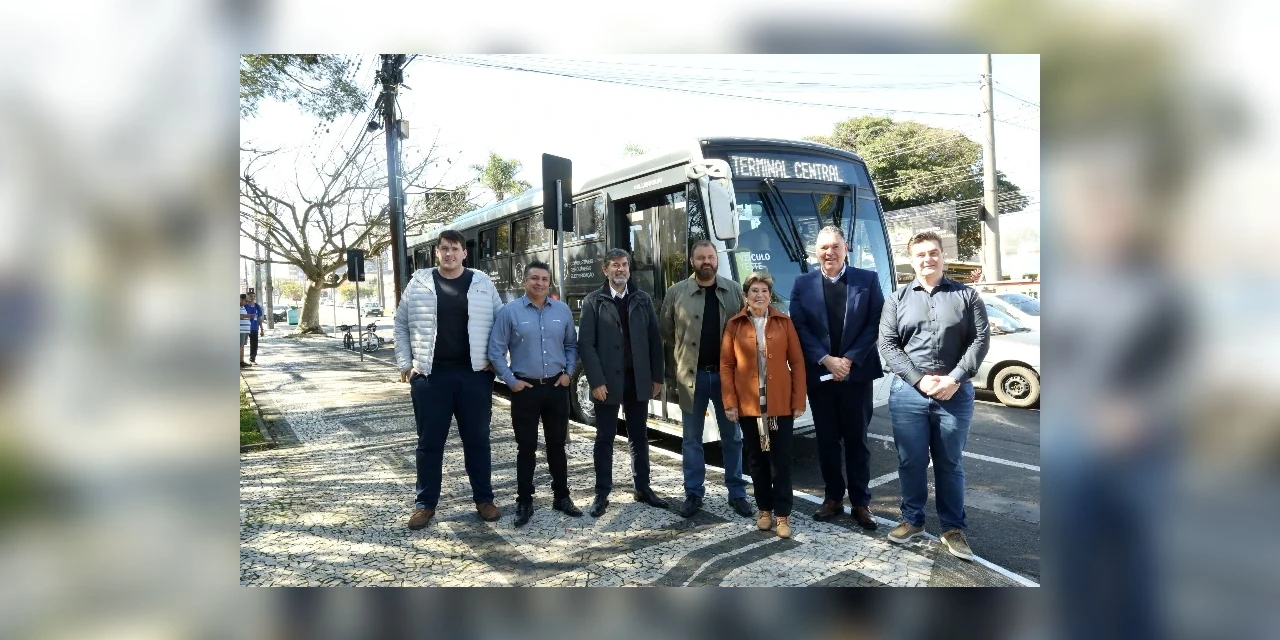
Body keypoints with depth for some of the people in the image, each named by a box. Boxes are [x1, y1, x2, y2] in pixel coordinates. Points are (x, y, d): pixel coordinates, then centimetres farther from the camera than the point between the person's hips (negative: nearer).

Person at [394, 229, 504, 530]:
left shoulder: (483, 284, 4)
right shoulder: (418, 283, 4)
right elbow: (401, 325, 10)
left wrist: (494, 360, 1)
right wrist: (405, 364, 3)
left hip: (475, 374, 0)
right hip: (430, 375, 0)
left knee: (477, 440, 9)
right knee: (429, 442, 7)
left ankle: (484, 499, 22)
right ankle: (425, 503, 19)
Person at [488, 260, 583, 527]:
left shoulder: (562, 310, 4)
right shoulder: (510, 311, -5)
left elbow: (571, 345, 13)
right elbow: (495, 351, -4)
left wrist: (568, 372, 2)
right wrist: (511, 381, -8)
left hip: (557, 387, 3)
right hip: (525, 388, -2)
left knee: (557, 445, 11)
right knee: (526, 448, 4)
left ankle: (561, 497, 24)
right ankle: (524, 503, 14)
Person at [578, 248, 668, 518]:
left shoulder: (643, 300, 6)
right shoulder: (593, 301, -2)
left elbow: (655, 340, 6)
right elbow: (586, 344, -8)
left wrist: (657, 377, 2)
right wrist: (596, 381, -15)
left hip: (638, 380, 3)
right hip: (608, 381, -3)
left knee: (639, 436, 13)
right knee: (605, 438, 5)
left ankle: (642, 488, 25)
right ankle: (602, 494, 14)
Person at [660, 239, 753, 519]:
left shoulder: (734, 290, 3)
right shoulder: (676, 292, -2)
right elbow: (667, 332, 7)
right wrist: (686, 354, 9)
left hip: (727, 374, 1)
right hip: (692, 376, -1)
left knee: (732, 436, 10)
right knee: (692, 438, 7)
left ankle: (737, 493, 21)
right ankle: (693, 494, 19)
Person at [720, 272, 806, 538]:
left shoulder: (784, 322, 1)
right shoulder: (734, 325, 1)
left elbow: (797, 362, 1)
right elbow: (726, 365, 2)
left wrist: (799, 401, -4)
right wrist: (730, 402, -5)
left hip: (780, 403, -1)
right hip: (748, 404, 1)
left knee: (780, 460, 3)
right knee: (757, 459, 11)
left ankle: (783, 515, 12)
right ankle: (765, 510, 25)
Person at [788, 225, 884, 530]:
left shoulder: (868, 280, 3)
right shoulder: (803, 284, 4)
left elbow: (875, 324, -3)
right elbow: (800, 328, -2)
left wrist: (849, 360, -12)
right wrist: (826, 360, -13)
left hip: (857, 373, -1)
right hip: (819, 375, 1)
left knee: (857, 440, 6)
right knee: (827, 440, 9)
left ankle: (861, 502, 16)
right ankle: (833, 497, 21)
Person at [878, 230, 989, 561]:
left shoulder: (967, 295, 6)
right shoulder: (898, 299, 6)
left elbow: (981, 339, 0)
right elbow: (887, 344, 0)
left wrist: (954, 379, -11)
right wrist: (920, 379, -10)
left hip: (956, 393, 0)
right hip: (907, 393, 1)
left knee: (950, 464, 9)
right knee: (911, 461, 8)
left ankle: (953, 528, 20)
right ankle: (912, 519, 24)